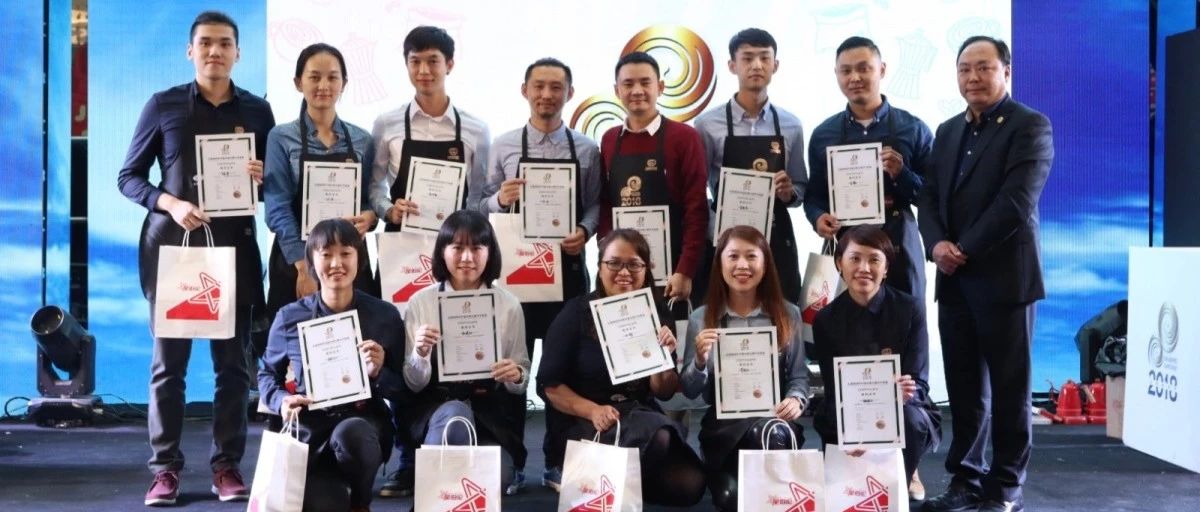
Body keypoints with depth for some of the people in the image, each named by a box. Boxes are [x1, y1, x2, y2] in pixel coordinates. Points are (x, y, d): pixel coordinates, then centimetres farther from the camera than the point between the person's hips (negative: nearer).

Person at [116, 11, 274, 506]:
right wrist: (170, 203, -13)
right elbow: (128, 176, 4)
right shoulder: (163, 105, 3)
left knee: (233, 361, 3)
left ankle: (227, 466, 11)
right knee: (169, 359, 2)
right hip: (172, 244, -1)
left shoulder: (257, 110, 8)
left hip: (235, 247, 1)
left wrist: (265, 178, -11)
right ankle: (165, 468, 10)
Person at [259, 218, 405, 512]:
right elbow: (267, 374, 14)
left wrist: (378, 374, -17)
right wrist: (282, 400, -7)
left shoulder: (385, 316, 0)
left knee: (349, 433, -38)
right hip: (309, 429, 1)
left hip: (364, 420, -1)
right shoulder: (290, 317, 2)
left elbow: (402, 388, 4)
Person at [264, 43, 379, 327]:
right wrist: (304, 268, -15)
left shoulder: (362, 140, 9)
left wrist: (369, 216, -12)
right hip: (297, 263, -2)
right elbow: (278, 209, -6)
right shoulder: (282, 138, 0)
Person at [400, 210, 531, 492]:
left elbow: (521, 382, 8)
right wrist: (420, 354, -21)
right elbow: (413, 384, 1)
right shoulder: (421, 302, 1)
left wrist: (515, 375, -17)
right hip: (433, 406, -1)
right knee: (455, 416, -36)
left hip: (490, 411, 1)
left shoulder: (508, 304, 3)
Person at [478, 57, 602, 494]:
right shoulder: (503, 146, 2)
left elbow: (596, 204, 3)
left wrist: (584, 231, -16)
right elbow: (483, 205, 3)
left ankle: (558, 455, 23)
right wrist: (501, 199, -18)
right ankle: (511, 460, 15)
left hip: (568, 264, 1)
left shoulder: (586, 149, 4)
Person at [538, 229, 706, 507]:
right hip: (580, 425, -4)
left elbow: (664, 393, 6)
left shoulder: (656, 312, 5)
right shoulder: (576, 313, -5)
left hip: (639, 416, 5)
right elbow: (551, 386, -6)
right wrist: (592, 411, -21)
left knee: (689, 484, -21)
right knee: (657, 437, -33)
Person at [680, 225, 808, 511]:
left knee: (769, 433, -37)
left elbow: (799, 376, 9)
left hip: (774, 419, 0)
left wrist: (796, 400, -13)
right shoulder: (701, 318, 5)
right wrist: (701, 359, -16)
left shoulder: (788, 314, 7)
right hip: (723, 426, 0)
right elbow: (689, 392, 3)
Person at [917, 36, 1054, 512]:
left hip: (1003, 276, -6)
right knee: (963, 387, 10)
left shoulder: (1030, 125, -4)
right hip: (954, 280, 6)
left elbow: (1016, 202, -15)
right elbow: (929, 197, 10)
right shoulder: (947, 131, 16)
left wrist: (965, 251, -14)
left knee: (1009, 387, 3)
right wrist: (937, 245, -8)